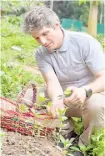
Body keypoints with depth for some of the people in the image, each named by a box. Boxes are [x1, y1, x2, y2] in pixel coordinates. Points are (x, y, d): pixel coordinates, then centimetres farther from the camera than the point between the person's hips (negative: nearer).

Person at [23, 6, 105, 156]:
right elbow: (52, 82, -21)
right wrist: (57, 100, -46)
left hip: (92, 94, -4)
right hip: (65, 99, 4)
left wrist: (85, 91, -45)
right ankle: (67, 129, 7)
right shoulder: (41, 54, -8)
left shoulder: (86, 42, -21)